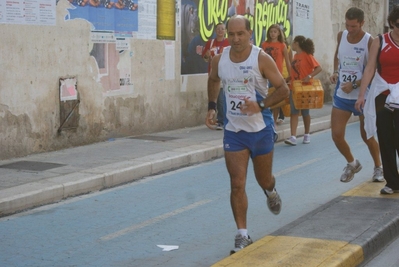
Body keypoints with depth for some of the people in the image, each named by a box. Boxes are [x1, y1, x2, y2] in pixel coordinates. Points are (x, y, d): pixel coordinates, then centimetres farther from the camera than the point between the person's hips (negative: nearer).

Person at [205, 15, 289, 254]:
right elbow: (213, 80, 19)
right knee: (237, 184, -5)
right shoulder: (219, 60, -4)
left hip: (261, 129, -2)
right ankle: (242, 236, 3)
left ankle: (271, 192, 53)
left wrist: (261, 105, -25)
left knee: (264, 180, 15)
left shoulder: (261, 59, -15)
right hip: (233, 130, 2)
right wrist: (212, 106, 8)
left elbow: (284, 89, -11)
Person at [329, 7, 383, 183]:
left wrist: (354, 85, -24)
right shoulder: (341, 36, 0)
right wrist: (335, 72, 2)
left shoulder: (369, 42, -15)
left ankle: (378, 168, 31)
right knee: (336, 135, -2)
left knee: (367, 136, 7)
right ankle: (352, 163, 24)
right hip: (341, 96, 4)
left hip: (362, 96, -4)